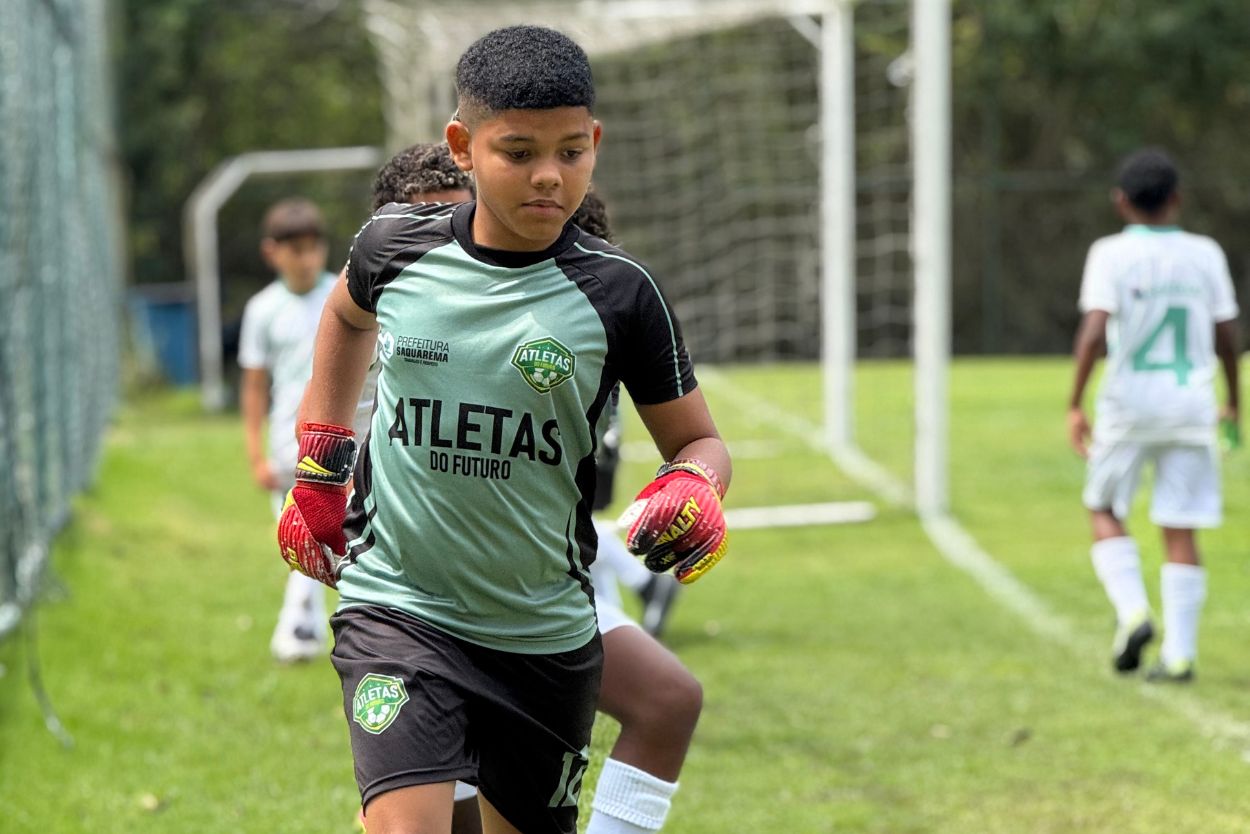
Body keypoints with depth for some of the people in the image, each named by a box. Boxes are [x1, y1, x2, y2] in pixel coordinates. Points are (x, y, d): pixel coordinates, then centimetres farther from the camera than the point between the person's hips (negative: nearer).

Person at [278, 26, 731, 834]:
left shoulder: (618, 292, -9)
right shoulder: (396, 246, -4)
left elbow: (699, 441, 2)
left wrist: (692, 490, -22)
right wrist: (318, 472, 20)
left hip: (546, 637, 1)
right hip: (396, 609, -1)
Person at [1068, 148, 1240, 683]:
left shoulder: (1111, 255, -6)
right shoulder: (1205, 255, 2)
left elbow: (1094, 332, -17)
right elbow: (1227, 337, 5)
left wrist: (1075, 404, -11)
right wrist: (1233, 403, 19)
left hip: (1129, 403, -2)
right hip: (1191, 404, 2)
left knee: (1104, 510, 16)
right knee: (1180, 530, 4)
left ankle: (1132, 612, -5)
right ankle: (1180, 653, 2)